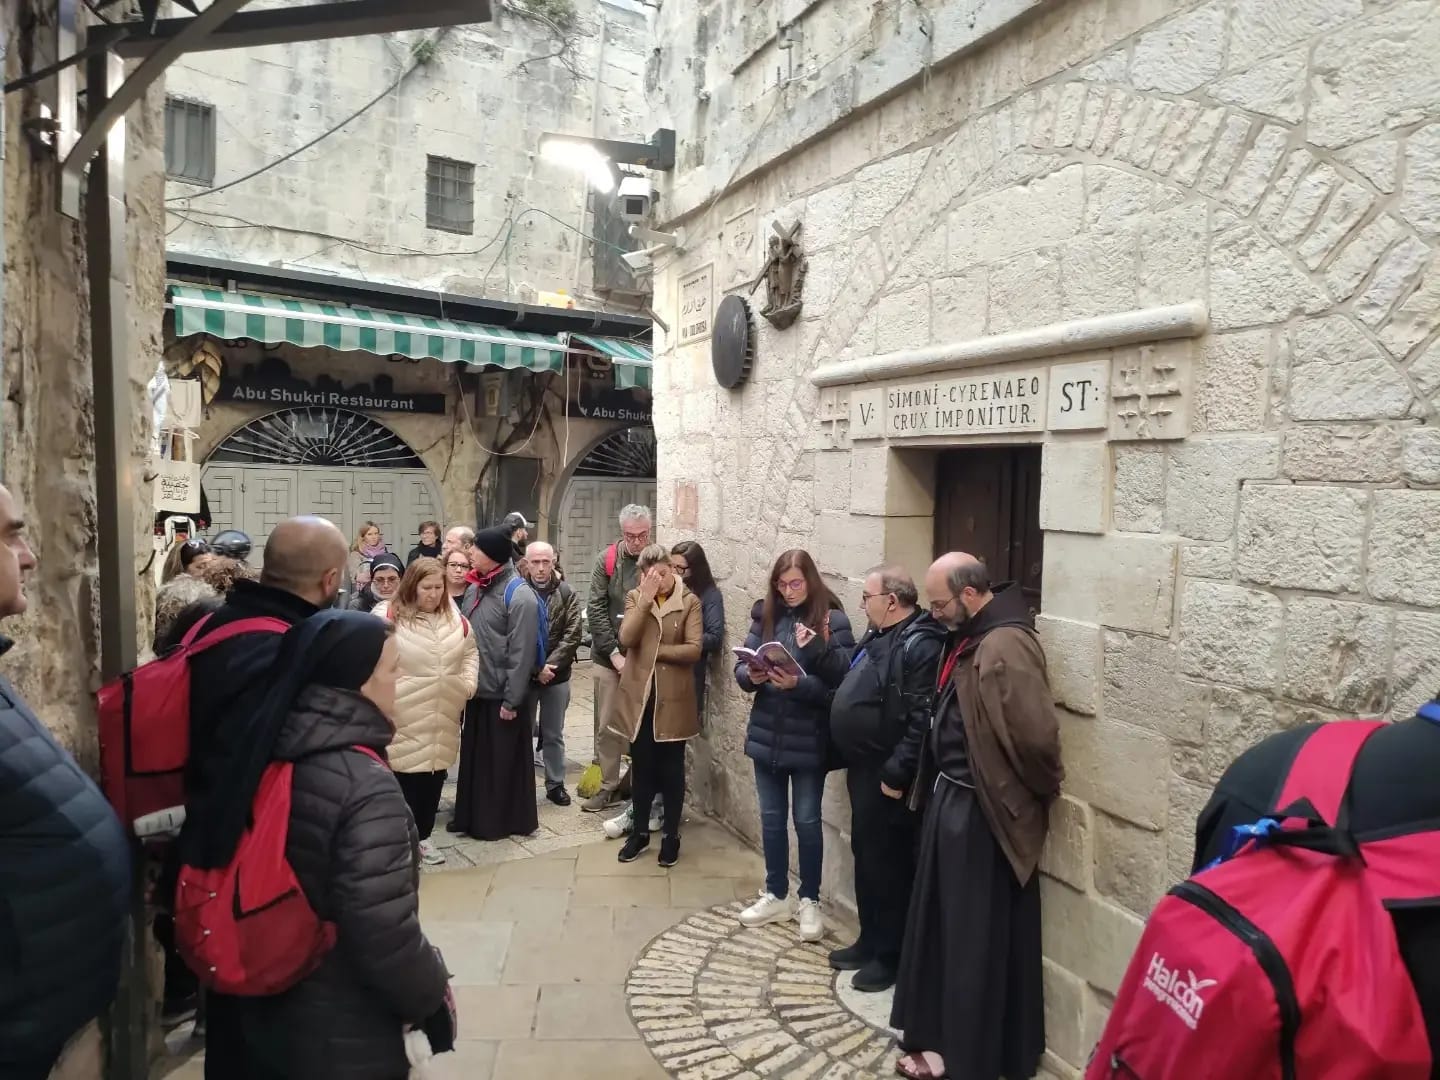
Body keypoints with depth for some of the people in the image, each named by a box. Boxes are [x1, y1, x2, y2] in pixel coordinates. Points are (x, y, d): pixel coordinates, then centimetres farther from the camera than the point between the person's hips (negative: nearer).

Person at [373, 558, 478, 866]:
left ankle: (423, 836, 31)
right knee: (406, 779, 0)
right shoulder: (387, 615, -10)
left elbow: (470, 651, 18)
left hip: (443, 718, 5)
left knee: (434, 777, 14)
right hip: (404, 720, -5)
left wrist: (468, 682, 5)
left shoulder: (454, 617, 6)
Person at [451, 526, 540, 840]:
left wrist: (511, 699, -18)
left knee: (503, 759, 7)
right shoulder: (474, 589, 8)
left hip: (501, 695, -7)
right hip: (476, 690, 7)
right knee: (474, 755, 16)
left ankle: (503, 820, 21)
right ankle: (472, 817, 30)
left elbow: (521, 653, -18)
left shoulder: (519, 595, -16)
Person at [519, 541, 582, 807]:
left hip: (557, 675, 1)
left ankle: (555, 783, 24)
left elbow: (572, 635, -4)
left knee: (554, 734, 12)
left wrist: (549, 665, -14)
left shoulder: (567, 594, 1)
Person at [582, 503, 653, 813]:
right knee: (607, 726, 7)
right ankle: (608, 787, 20)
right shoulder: (607, 561, -1)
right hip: (609, 657, 1)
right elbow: (596, 610, -3)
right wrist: (615, 652, -9)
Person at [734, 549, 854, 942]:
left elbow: (839, 685, -15)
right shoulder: (765, 614, 2)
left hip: (809, 740, -4)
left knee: (807, 820, 8)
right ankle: (776, 896, 32)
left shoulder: (832, 621, -11)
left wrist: (798, 684, -29)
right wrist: (751, 675, -19)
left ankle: (809, 901, 25)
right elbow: (741, 667, 3)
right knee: (771, 817, 15)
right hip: (766, 735, 4)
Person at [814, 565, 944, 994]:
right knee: (865, 854, 19)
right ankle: (870, 941, 34)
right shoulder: (879, 636, 10)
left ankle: (890, 955, 19)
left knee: (887, 861, 3)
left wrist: (897, 773, -24)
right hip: (863, 768, 10)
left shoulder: (921, 645, -21)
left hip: (886, 775, -10)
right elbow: (852, 674, 20)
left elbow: (923, 720, -26)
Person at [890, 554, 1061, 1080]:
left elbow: (1036, 733, -29)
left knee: (977, 940, 6)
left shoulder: (1006, 646, -25)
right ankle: (943, 1036, 39)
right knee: (945, 926, 21)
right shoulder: (970, 637, 7)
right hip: (953, 800, 10)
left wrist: (1046, 789, -11)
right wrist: (935, 788, 12)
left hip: (981, 811, -10)